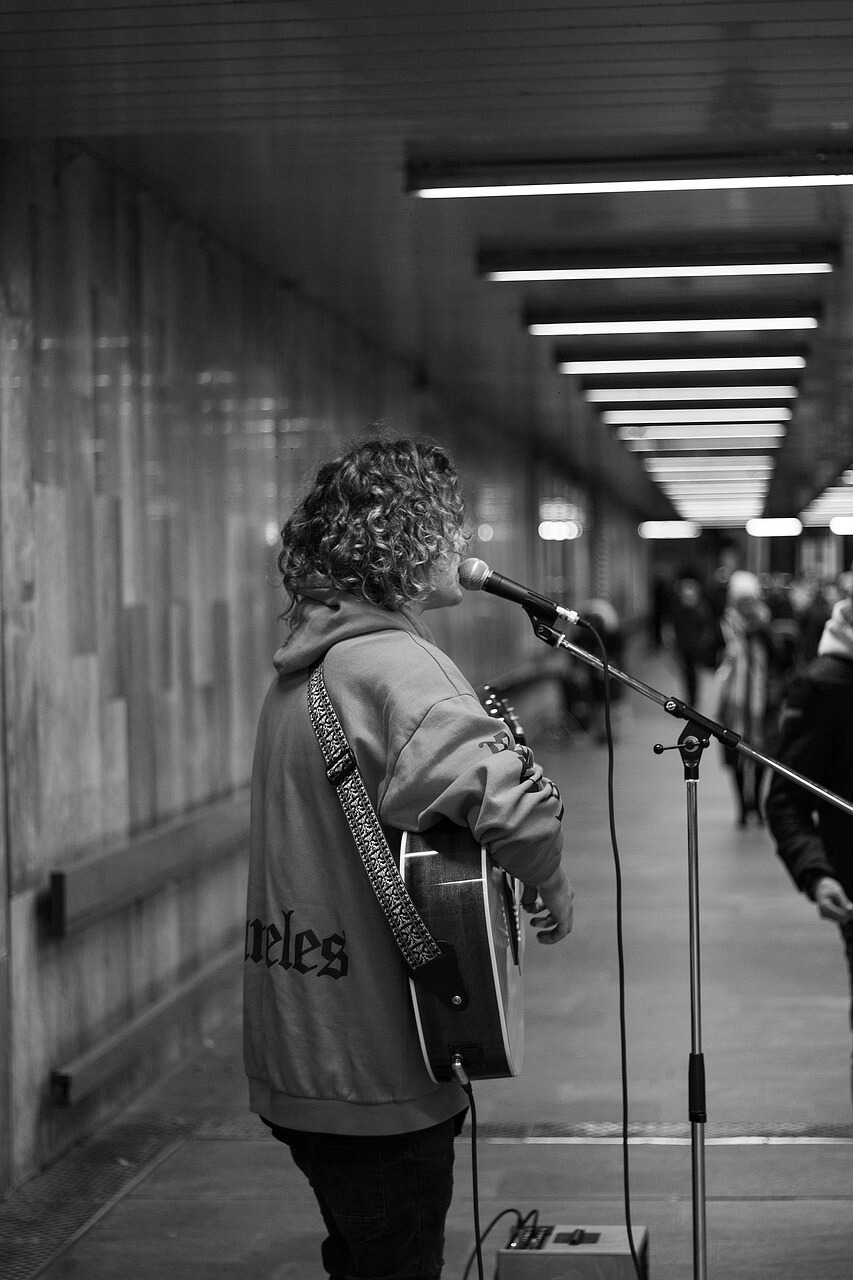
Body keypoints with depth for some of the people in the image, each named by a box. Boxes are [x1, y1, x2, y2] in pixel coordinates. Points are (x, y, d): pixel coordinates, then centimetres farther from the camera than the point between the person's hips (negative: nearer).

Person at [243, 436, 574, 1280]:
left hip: (296, 1060, 9)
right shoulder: (393, 664, -20)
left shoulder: (304, 668, 11)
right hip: (373, 1075, -9)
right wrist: (550, 886, -16)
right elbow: (507, 795, -35)